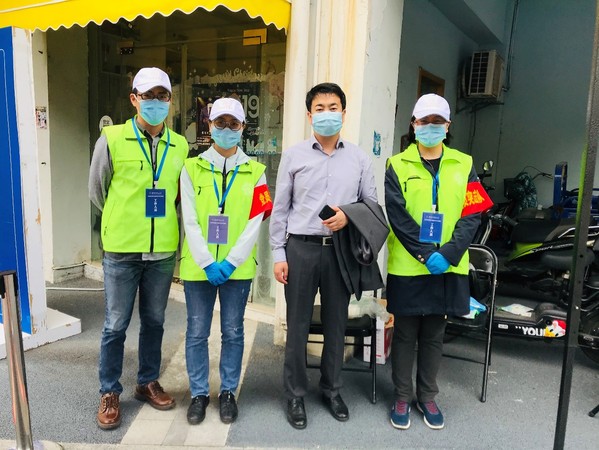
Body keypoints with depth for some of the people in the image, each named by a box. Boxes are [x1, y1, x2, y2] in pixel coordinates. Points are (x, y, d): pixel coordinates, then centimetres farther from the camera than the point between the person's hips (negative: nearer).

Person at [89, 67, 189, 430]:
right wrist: (125, 222, 12)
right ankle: (110, 393, 25)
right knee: (116, 325, 7)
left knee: (154, 321, 15)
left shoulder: (180, 146, 2)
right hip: (122, 250, -3)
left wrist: (155, 220, 12)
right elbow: (97, 191, 5)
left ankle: (148, 382, 33)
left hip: (163, 250, 3)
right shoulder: (112, 138, -6)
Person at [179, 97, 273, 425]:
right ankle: (199, 393, 26)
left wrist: (231, 262, -11)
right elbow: (189, 221, -3)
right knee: (197, 332, 9)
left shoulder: (254, 171, 3)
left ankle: (228, 392, 27)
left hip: (237, 268, 0)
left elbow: (255, 222, -3)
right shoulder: (192, 168, 3)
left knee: (232, 332, 10)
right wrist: (207, 263, -12)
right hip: (198, 266, 0)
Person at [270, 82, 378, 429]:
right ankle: (296, 394, 22)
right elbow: (280, 209, 3)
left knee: (336, 323, 12)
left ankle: (332, 390, 31)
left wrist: (349, 216, -11)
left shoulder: (359, 158, 6)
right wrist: (278, 254, -1)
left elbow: (372, 203, 10)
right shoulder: (293, 156, 3)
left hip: (341, 250, 1)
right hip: (301, 248, -1)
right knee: (298, 325, 5)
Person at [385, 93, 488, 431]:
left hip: (449, 267, 2)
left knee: (434, 336, 14)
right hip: (407, 266, -2)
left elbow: (472, 216, -1)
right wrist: (426, 254, -17)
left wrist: (447, 254, -14)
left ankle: (427, 397, 30)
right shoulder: (398, 165, 0)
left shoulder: (464, 165, 6)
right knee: (405, 335, 9)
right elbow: (397, 216, -8)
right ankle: (403, 397, 25)